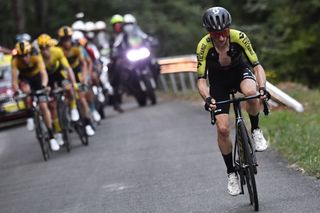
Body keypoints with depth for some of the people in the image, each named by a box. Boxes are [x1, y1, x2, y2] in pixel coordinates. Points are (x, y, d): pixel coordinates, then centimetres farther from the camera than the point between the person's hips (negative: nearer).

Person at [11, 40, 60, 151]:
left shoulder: (36, 57, -32)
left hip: (37, 78, -1)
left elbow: (44, 73, -43)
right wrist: (16, 91, -50)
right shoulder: (15, 61, -29)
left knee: (43, 106, -9)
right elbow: (14, 78, -34)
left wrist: (44, 86, -59)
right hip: (24, 78, 1)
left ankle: (51, 137, -2)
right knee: (26, 89, -35)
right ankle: (30, 116, -15)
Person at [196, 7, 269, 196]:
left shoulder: (239, 37, -29)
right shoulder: (204, 46, -29)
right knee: (223, 129, -11)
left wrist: (262, 87, -45)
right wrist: (207, 98, -46)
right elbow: (201, 79, -26)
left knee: (251, 92, -37)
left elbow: (257, 66, -27)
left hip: (240, 72, 0)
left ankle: (256, 131, -10)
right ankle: (231, 173, 7)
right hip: (219, 81, 0)